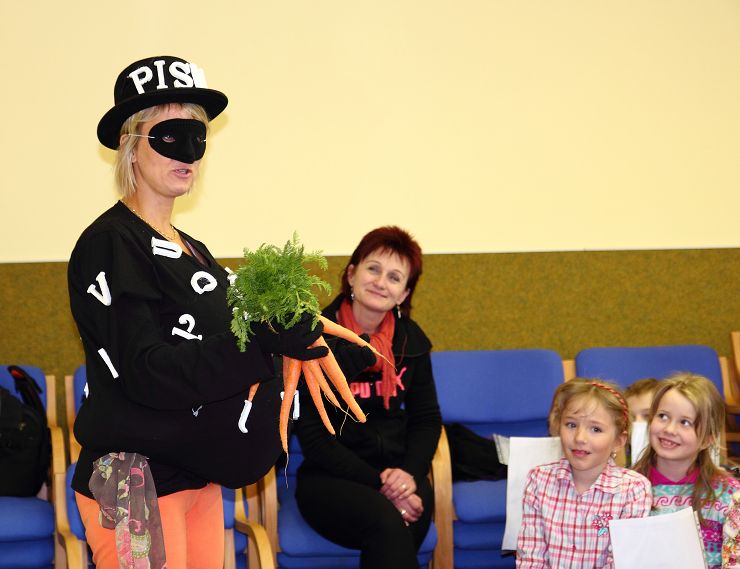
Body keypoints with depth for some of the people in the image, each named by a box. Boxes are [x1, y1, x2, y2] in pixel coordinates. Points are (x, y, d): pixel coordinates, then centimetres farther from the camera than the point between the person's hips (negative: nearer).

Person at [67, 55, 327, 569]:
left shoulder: (193, 251, 15)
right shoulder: (110, 243, -11)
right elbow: (148, 373, -21)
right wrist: (269, 338, -25)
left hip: (198, 479, 8)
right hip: (135, 482, -8)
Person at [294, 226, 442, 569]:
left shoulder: (411, 340, 8)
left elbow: (426, 418, 14)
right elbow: (312, 435, -9)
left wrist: (408, 473, -7)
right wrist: (378, 482, -16)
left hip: (398, 472, 4)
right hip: (329, 477, -4)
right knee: (387, 524, -34)